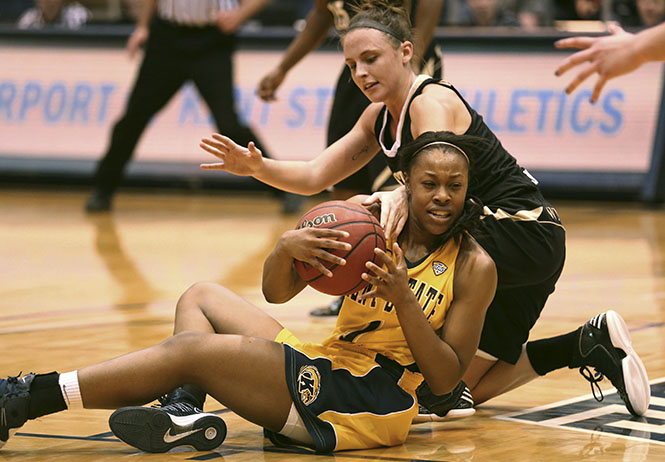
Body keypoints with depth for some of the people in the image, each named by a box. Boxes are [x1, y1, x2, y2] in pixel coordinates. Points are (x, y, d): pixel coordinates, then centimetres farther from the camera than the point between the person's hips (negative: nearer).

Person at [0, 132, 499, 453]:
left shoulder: (474, 267, -6)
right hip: (327, 369, 7)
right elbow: (277, 292, 4)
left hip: (374, 402, -7)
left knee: (190, 350, -17)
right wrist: (287, 247, -20)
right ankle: (184, 410, -15)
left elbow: (446, 378, -10)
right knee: (200, 298, 14)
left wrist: (402, 298, -24)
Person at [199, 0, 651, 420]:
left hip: (525, 235, -10)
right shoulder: (380, 116, 7)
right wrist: (257, 166, -12)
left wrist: (402, 195, -60)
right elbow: (314, 177, 6)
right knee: (466, 389, 13)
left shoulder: (431, 102, -20)